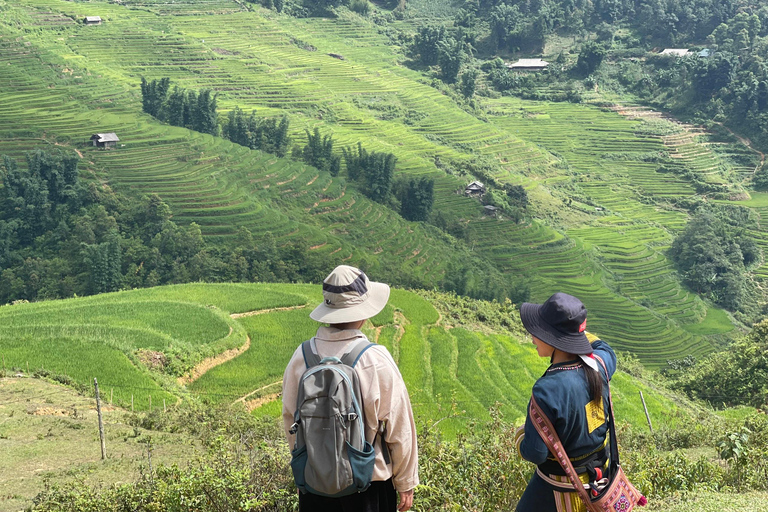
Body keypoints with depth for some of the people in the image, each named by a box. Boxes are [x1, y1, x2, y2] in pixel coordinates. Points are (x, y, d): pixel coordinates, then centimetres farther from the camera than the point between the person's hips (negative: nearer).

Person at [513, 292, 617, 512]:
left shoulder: (548, 389, -35)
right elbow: (606, 351, 14)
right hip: (599, 472, 6)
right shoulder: (597, 364, -15)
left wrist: (520, 434, -6)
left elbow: (534, 453, -26)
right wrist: (578, 330, 8)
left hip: (561, 483, -6)